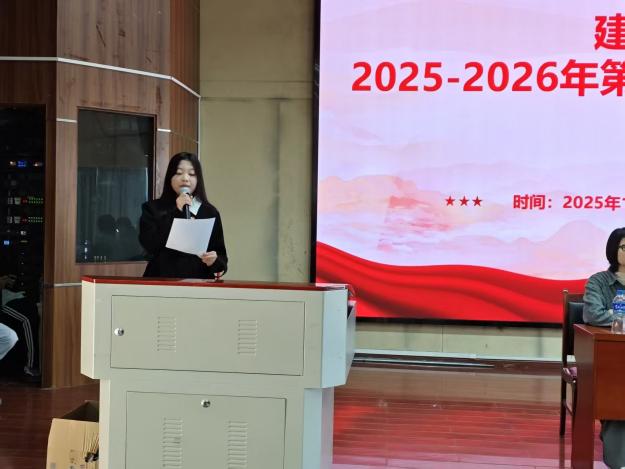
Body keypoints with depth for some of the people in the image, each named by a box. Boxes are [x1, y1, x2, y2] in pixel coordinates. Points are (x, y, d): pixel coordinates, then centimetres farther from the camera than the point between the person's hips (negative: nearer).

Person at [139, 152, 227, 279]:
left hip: (198, 284, 1)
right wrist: (176, 212, -9)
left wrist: (215, 261, -15)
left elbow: (222, 257, 8)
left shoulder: (210, 212, 8)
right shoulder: (152, 208, 6)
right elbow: (150, 245, -9)